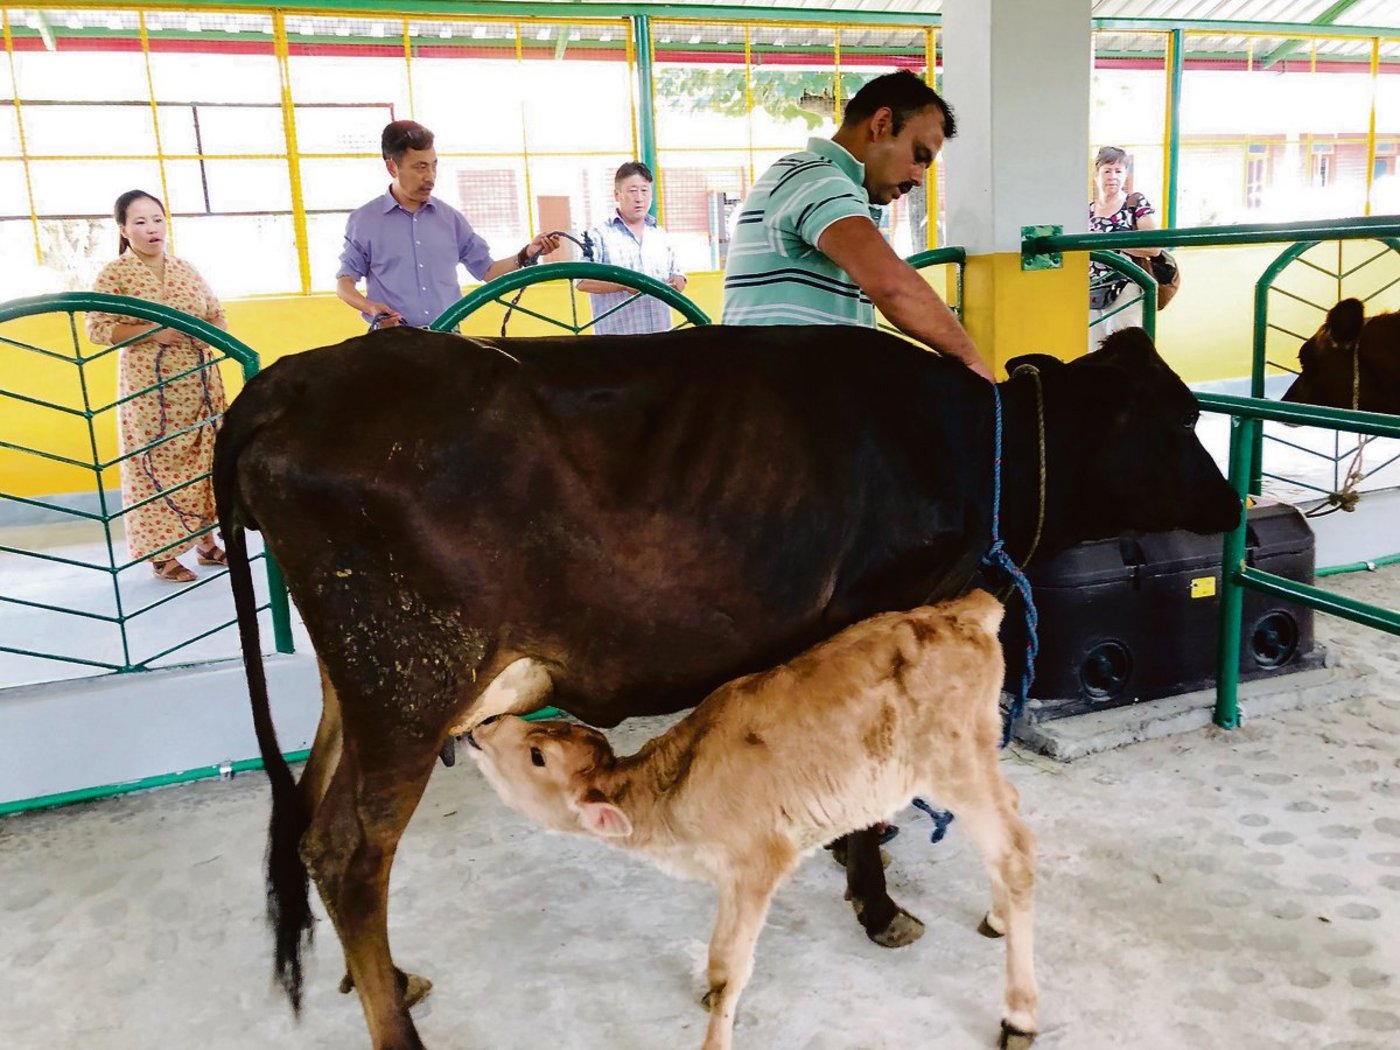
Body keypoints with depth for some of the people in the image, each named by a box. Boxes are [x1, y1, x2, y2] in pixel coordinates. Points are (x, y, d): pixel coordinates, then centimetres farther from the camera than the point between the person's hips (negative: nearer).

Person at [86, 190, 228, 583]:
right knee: (156, 465, -2)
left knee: (204, 458, 8)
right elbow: (97, 328, -10)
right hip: (149, 388, -5)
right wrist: (153, 332, -18)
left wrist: (212, 330, -6)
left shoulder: (185, 269, 10)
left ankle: (206, 541, 20)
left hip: (199, 382, 5)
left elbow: (217, 314, 17)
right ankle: (162, 555, 6)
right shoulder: (113, 275, -4)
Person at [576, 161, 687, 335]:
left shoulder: (660, 235, 19)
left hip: (661, 334, 5)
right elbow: (583, 281, -9)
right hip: (617, 337, -5)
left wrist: (677, 282, -1)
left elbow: (677, 274, 24)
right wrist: (624, 285, -22)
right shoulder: (600, 235, 2)